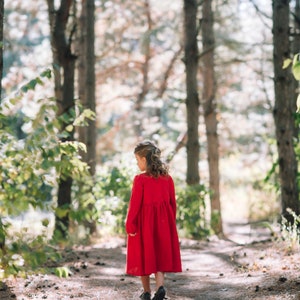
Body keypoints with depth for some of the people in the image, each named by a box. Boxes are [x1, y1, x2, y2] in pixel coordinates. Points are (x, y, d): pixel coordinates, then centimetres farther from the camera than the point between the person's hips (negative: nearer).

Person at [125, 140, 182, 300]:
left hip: (144, 222, -4)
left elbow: (135, 204, -13)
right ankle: (160, 286, -10)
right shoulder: (167, 178, 1)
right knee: (161, 254, 11)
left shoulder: (140, 179, -13)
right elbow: (172, 202, 5)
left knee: (144, 255, 10)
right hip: (163, 221, 4)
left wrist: (130, 226, -7)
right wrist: (171, 221, 15)